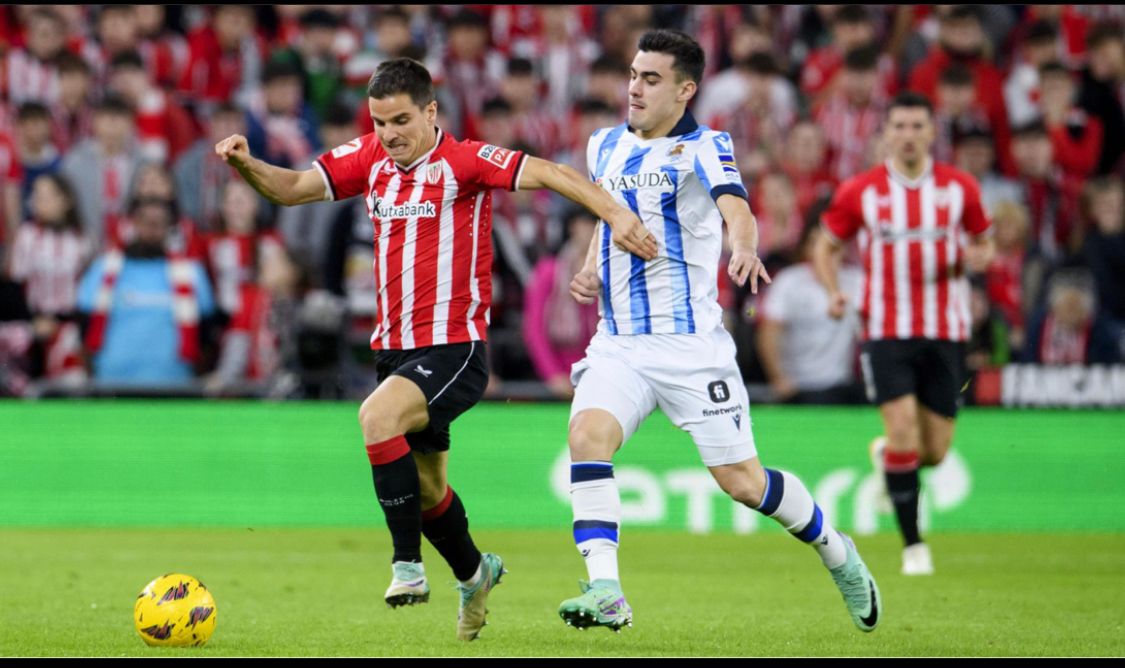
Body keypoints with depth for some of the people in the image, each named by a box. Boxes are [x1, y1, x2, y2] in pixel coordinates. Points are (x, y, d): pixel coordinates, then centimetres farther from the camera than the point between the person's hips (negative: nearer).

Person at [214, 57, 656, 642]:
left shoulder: (464, 161, -12)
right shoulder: (368, 159, 6)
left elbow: (546, 173, -20)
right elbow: (291, 188, 6)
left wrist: (615, 215, -33)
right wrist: (245, 164, -14)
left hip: (454, 347, -7)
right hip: (394, 348, 7)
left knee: (377, 417, -32)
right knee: (425, 488, 17)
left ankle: (408, 565, -23)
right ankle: (473, 572, 44)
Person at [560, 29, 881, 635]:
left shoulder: (702, 148, -8)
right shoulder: (607, 146, 11)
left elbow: (736, 209, -28)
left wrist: (744, 249, -51)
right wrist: (591, 271, 11)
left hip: (690, 344, -5)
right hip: (618, 343, 5)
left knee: (740, 481, -1)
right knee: (587, 433, -23)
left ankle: (834, 551, 27)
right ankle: (605, 592, -26)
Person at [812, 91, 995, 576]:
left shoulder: (960, 188, 2)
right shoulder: (860, 191, -1)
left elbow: (984, 244, 14)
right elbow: (825, 247, 10)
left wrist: (977, 258, -11)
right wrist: (833, 291, -9)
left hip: (946, 334, 2)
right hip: (886, 331, -2)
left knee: (935, 451, 3)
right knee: (904, 434, -16)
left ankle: (888, 455, 40)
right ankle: (913, 545, -4)